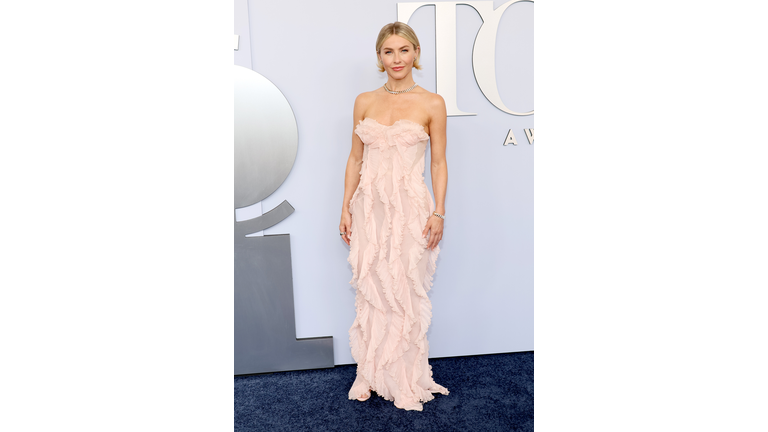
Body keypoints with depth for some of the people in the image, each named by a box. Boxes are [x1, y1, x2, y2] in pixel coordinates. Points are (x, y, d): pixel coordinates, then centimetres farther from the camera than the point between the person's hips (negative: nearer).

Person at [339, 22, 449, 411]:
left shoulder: (432, 103, -1)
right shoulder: (364, 102, 7)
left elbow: (439, 163, 1)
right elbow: (355, 159, 10)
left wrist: (439, 213, -7)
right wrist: (346, 208, 5)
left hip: (411, 208, -3)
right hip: (369, 207, 3)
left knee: (407, 293, 4)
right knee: (371, 291, 9)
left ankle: (407, 379, 22)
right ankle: (371, 373, 26)